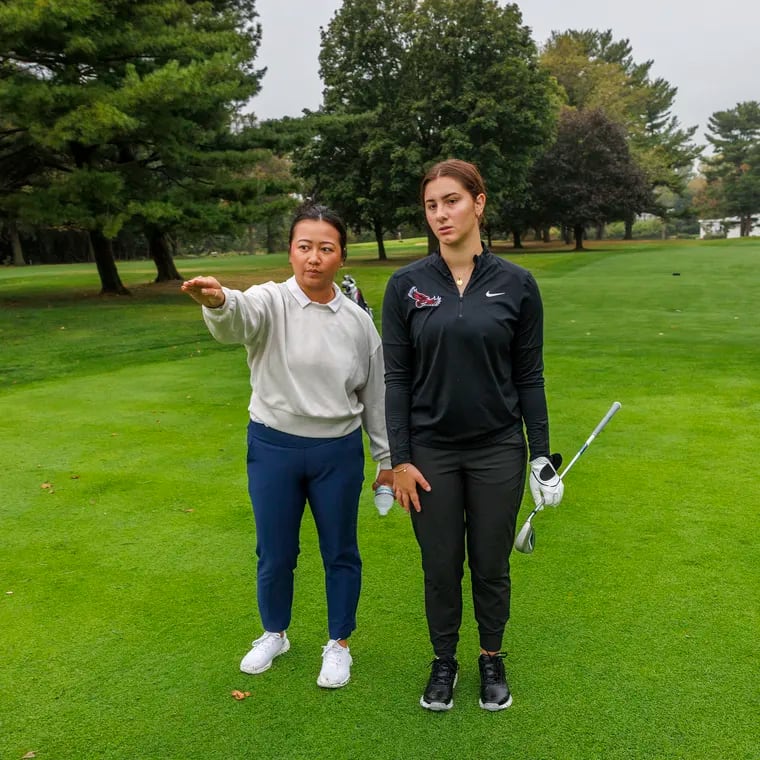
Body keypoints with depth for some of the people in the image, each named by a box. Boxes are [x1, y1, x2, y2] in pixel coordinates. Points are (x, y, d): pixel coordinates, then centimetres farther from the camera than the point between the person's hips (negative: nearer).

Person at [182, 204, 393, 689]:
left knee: (341, 553, 13)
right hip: (273, 448, -1)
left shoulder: (359, 320, -2)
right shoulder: (271, 303, -9)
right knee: (274, 554, 14)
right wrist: (218, 300, -59)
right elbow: (238, 320, -35)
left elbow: (375, 395, 6)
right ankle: (275, 635, 41)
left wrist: (387, 459, 9)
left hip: (339, 453, 1)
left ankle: (339, 645, 35)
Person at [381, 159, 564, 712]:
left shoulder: (516, 284, -5)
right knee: (441, 566, 13)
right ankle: (444, 662, 37)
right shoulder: (406, 285, -4)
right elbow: (397, 377, -3)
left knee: (491, 565, 15)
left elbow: (529, 376, 0)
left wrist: (542, 455, 0)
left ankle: (492, 660, 39)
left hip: (498, 449, 0)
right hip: (432, 451, 0)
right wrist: (399, 459, -6)